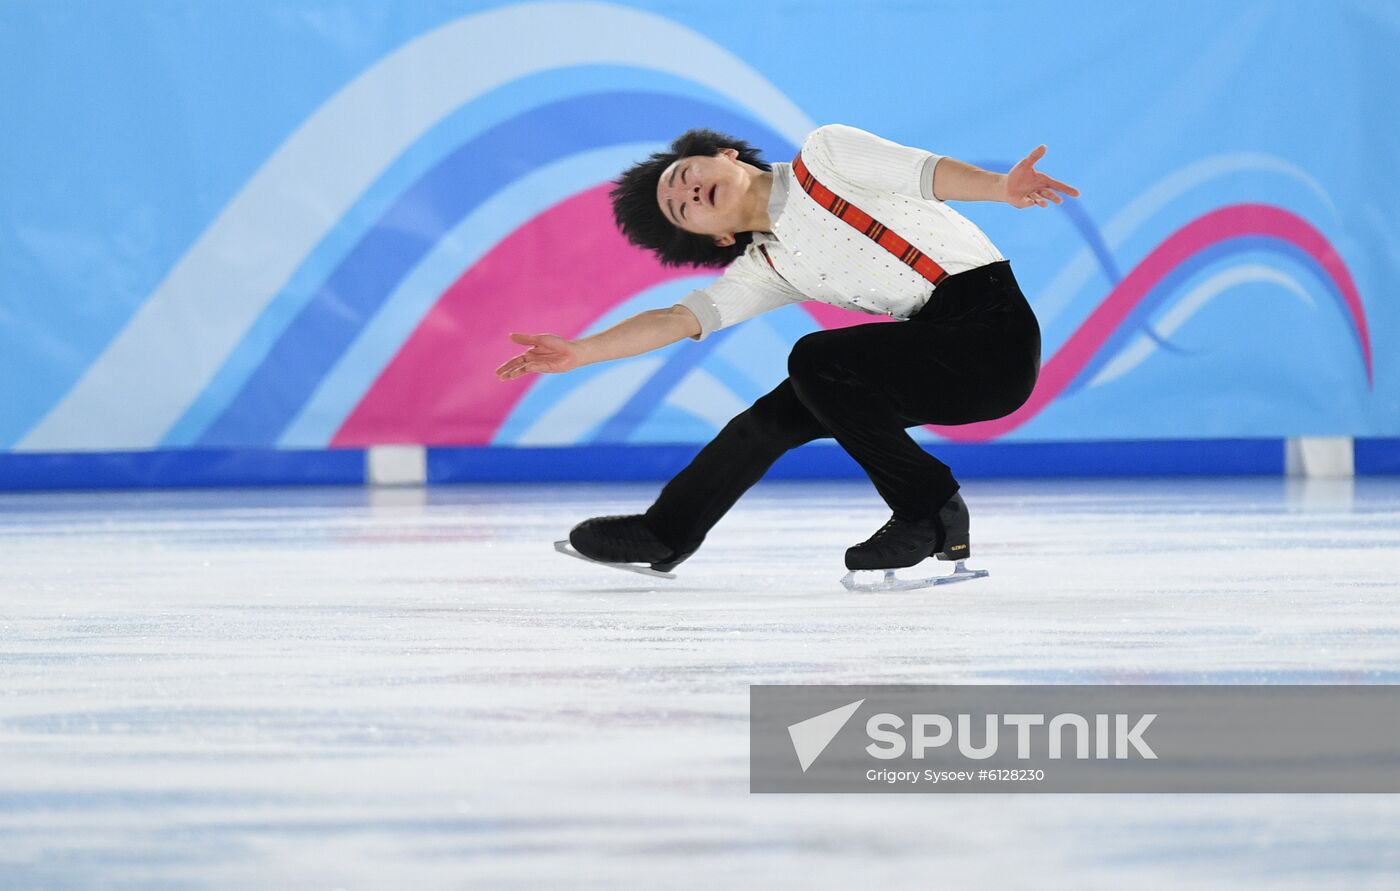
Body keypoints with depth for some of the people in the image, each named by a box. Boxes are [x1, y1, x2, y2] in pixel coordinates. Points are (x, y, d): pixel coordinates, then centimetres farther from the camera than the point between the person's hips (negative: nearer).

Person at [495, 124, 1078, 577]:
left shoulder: (826, 155, 0)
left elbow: (929, 173, -10)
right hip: (935, 343, 7)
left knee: (816, 361, -20)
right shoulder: (766, 269, 14)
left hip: (989, 318, -7)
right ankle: (664, 535, 21)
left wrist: (1002, 188, -28)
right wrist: (578, 352, 2)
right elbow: (681, 319, 10)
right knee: (778, 416, 6)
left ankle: (932, 517, -8)